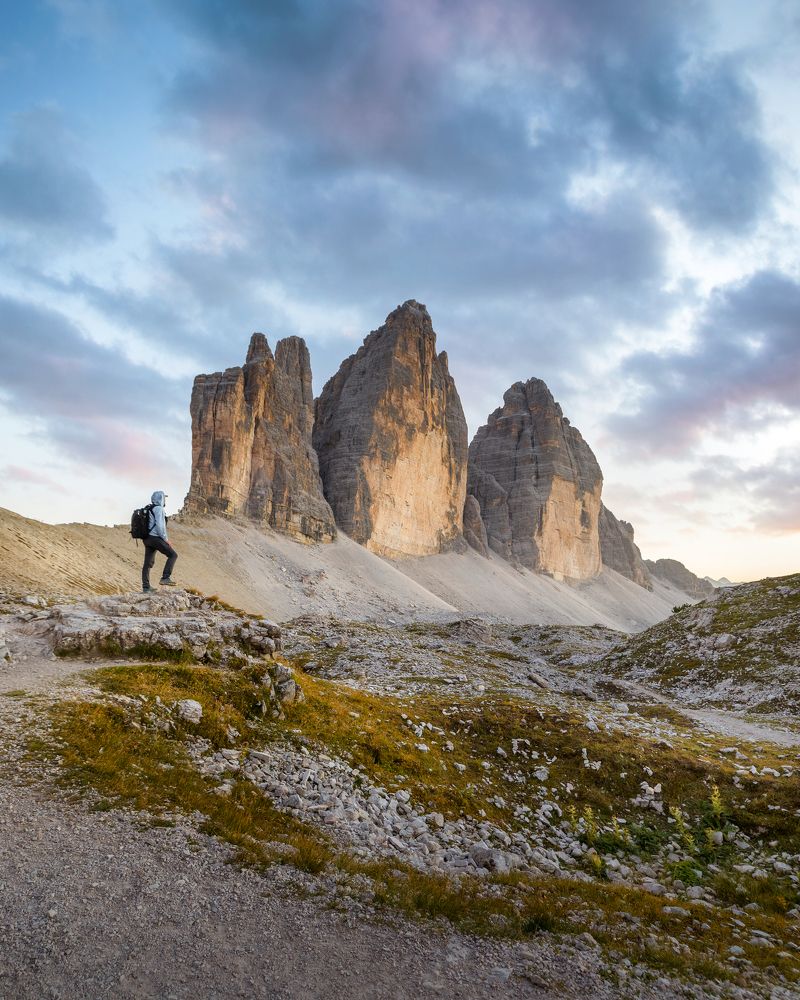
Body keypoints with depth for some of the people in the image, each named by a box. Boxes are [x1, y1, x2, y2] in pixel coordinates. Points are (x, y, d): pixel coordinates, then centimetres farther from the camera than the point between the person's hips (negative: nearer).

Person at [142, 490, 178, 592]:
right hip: (155, 538, -9)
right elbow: (159, 525, -19)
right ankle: (165, 578, -12)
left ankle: (146, 587, 11)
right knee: (172, 554, -4)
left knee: (148, 563, 9)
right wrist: (166, 539, -13)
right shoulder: (159, 509, -10)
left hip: (147, 538, 10)